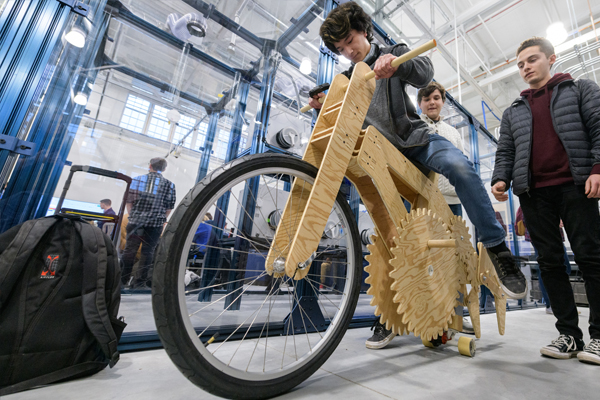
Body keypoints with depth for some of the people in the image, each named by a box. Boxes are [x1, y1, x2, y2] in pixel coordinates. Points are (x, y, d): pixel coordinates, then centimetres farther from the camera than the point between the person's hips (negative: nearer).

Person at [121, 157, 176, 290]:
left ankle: (122, 280, 21)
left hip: (135, 221, 1)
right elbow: (169, 207, 2)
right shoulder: (169, 185, 1)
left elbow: (129, 201, 6)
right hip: (156, 224, -1)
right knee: (148, 251, 7)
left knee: (129, 249, 11)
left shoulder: (136, 180, 3)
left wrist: (132, 216, 16)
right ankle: (140, 282, 13)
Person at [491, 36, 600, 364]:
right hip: (534, 192, 3)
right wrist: (500, 179, -5)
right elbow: (505, 152, 14)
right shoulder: (513, 112, 22)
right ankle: (569, 334, 9)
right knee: (550, 262, 2)